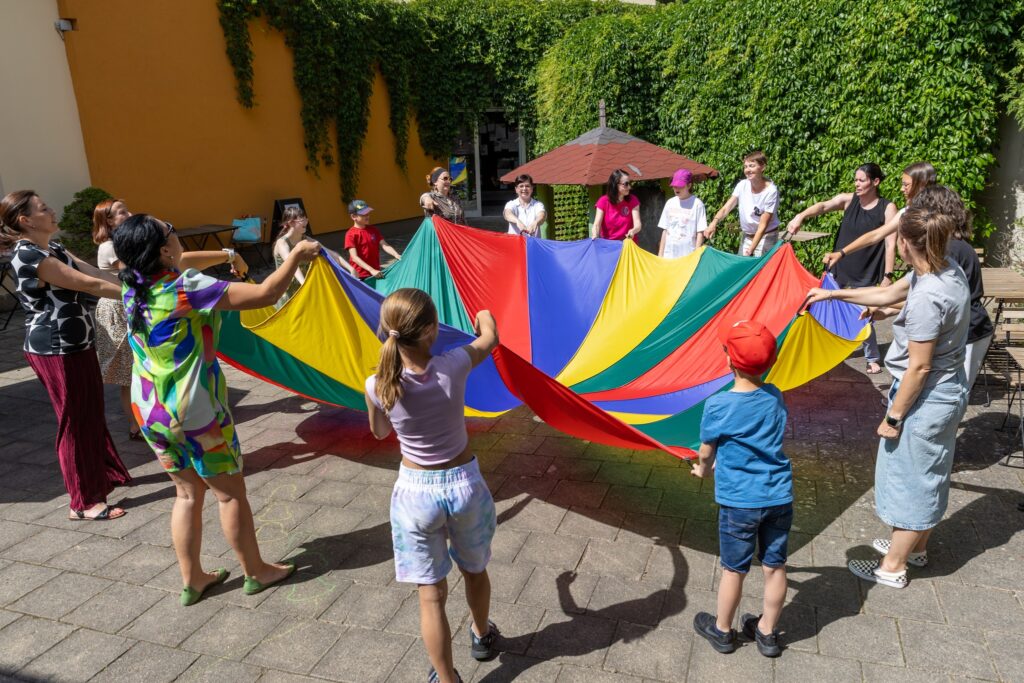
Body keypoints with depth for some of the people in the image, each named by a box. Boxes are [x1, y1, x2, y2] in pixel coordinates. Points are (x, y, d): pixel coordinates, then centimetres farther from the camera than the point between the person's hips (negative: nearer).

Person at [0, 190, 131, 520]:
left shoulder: (52, 248, 10)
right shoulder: (28, 256, -20)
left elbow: (97, 272, 5)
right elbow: (89, 285, -22)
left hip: (76, 346, 9)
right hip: (55, 352, -9)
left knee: (93, 414, 19)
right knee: (75, 422, -1)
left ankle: (107, 474, 36)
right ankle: (84, 503, 11)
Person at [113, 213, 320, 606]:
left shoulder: (133, 283, -1)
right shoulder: (187, 288, -23)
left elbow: (181, 263, 20)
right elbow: (265, 294, -24)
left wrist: (225, 255, 20)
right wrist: (297, 255, -14)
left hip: (149, 409, 7)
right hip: (195, 412, -7)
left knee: (187, 493, 19)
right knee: (230, 493, 10)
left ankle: (192, 579, 28)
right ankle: (256, 572, 25)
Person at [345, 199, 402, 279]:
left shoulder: (373, 230, 8)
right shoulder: (351, 234, -11)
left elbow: (384, 245, 0)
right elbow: (354, 257, -19)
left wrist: (396, 255, -21)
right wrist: (371, 270, -30)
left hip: (375, 273, 6)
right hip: (360, 276, -5)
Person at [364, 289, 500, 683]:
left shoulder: (377, 386, -18)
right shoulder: (453, 366, -19)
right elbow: (490, 337, 4)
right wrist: (484, 315, 27)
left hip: (416, 492, -1)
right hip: (464, 484, 1)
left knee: (431, 594, 13)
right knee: (474, 570, 27)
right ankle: (482, 637, 53)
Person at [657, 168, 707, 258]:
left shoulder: (697, 204, -3)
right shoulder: (670, 203, 11)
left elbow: (700, 232, -4)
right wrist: (660, 254, 11)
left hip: (688, 255, -4)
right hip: (669, 255, 5)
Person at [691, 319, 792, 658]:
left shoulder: (718, 406, -16)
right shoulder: (775, 397, -1)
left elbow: (706, 453, -3)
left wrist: (704, 469, 21)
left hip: (739, 503, -4)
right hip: (779, 498, 4)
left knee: (733, 569, 12)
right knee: (774, 567, 15)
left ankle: (722, 630, 32)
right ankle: (767, 632, 34)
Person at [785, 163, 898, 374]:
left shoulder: (887, 208, -7)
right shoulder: (848, 199, -1)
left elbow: (890, 244, -10)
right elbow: (823, 206, -19)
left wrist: (888, 275, -15)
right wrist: (801, 216, -39)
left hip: (866, 273, -3)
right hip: (840, 267, 3)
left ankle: (873, 358, 21)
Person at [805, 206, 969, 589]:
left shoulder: (926, 298, -30)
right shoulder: (945, 270, -1)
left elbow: (919, 367, -25)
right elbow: (889, 294, 14)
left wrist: (893, 417, -15)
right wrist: (834, 295, 19)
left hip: (925, 398, -9)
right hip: (948, 390, 9)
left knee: (908, 479, 7)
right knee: (928, 475, 24)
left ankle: (893, 568, 25)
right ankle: (916, 547, 45)